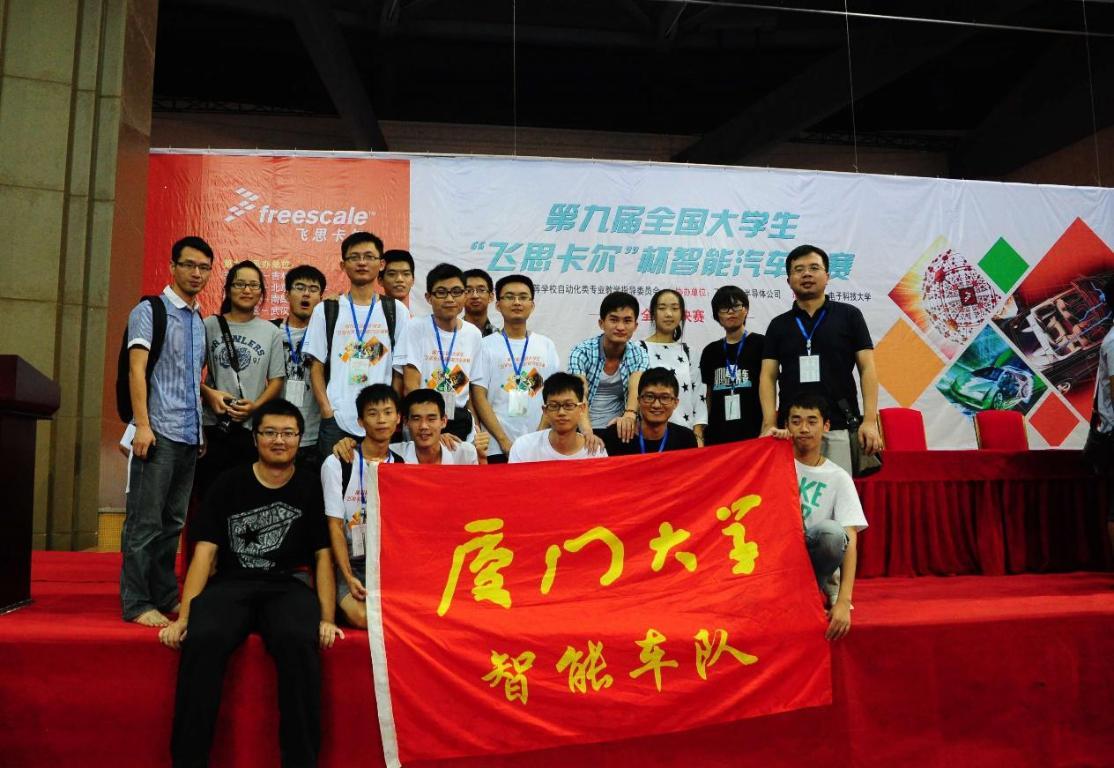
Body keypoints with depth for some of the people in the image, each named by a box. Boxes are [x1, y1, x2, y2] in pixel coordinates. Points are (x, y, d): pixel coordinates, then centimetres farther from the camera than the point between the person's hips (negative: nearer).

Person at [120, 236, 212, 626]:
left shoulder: (201, 320, 17)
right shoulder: (150, 310, -3)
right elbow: (136, 369, -10)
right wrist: (142, 425, -17)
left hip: (190, 434, 7)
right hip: (159, 431, -7)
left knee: (172, 522, 12)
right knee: (145, 521, -2)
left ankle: (165, 596, 19)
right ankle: (136, 603, 4)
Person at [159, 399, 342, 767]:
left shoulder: (312, 489, 6)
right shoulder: (228, 484, 8)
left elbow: (323, 557, 3)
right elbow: (205, 552, 3)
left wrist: (326, 618, -9)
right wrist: (184, 616, -8)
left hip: (288, 586, -1)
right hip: (231, 584, 1)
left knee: (298, 640, -34)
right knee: (202, 638, -32)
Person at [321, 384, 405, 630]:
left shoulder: (402, 465, 8)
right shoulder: (337, 464, -3)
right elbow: (335, 527, -6)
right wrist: (349, 577, -15)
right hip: (352, 563, -2)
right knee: (362, 616, -28)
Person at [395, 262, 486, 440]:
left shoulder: (473, 334, 7)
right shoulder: (415, 330, -4)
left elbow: (475, 389, 10)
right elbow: (411, 385, -10)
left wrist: (475, 431, -1)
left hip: (461, 424, 3)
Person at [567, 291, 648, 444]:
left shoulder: (639, 355, 1)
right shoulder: (582, 352, -8)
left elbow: (636, 388, -17)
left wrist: (629, 415, -38)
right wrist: (587, 430, -39)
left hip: (619, 431, 2)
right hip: (584, 433, -2)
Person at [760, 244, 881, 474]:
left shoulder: (849, 316, 8)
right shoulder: (778, 325, 13)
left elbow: (867, 369, 3)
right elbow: (768, 377, 7)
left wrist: (870, 420, -7)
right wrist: (769, 425, -6)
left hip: (840, 428, -1)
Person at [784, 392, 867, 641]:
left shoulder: (838, 478, -3)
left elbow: (850, 541, -13)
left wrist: (843, 601, -26)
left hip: (812, 556, 0)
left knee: (831, 531, -33)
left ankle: (827, 586, -2)